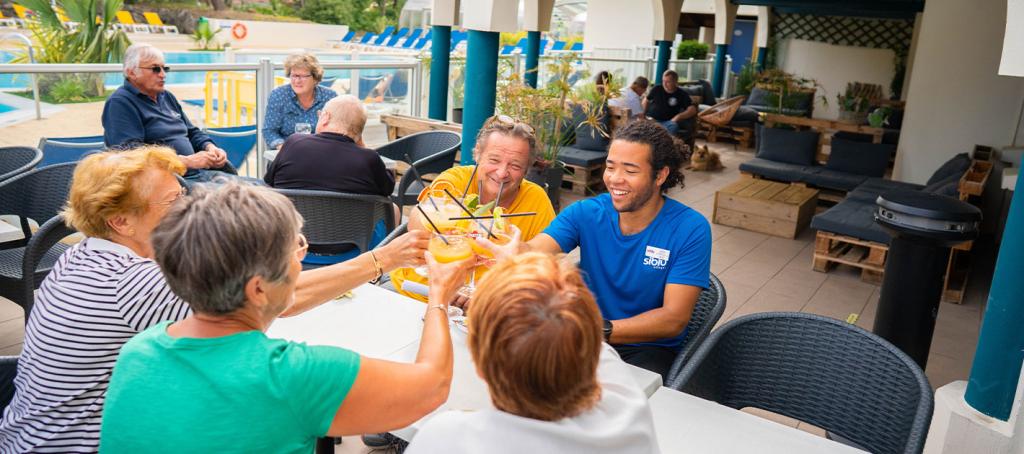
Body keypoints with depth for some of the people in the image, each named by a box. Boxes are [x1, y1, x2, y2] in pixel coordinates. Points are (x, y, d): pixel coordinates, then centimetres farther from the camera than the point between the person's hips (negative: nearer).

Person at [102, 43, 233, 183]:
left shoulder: (167, 97, 22)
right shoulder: (120, 103, -4)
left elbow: (192, 132, 29)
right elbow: (132, 151, -17)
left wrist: (210, 147, 5)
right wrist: (187, 161, -20)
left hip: (199, 172, 9)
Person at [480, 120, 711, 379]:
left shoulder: (691, 230, -13)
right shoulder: (586, 213, -4)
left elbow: (675, 319, -18)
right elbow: (535, 250, -21)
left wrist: (602, 330, -32)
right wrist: (511, 252, -47)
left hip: (649, 349, -3)